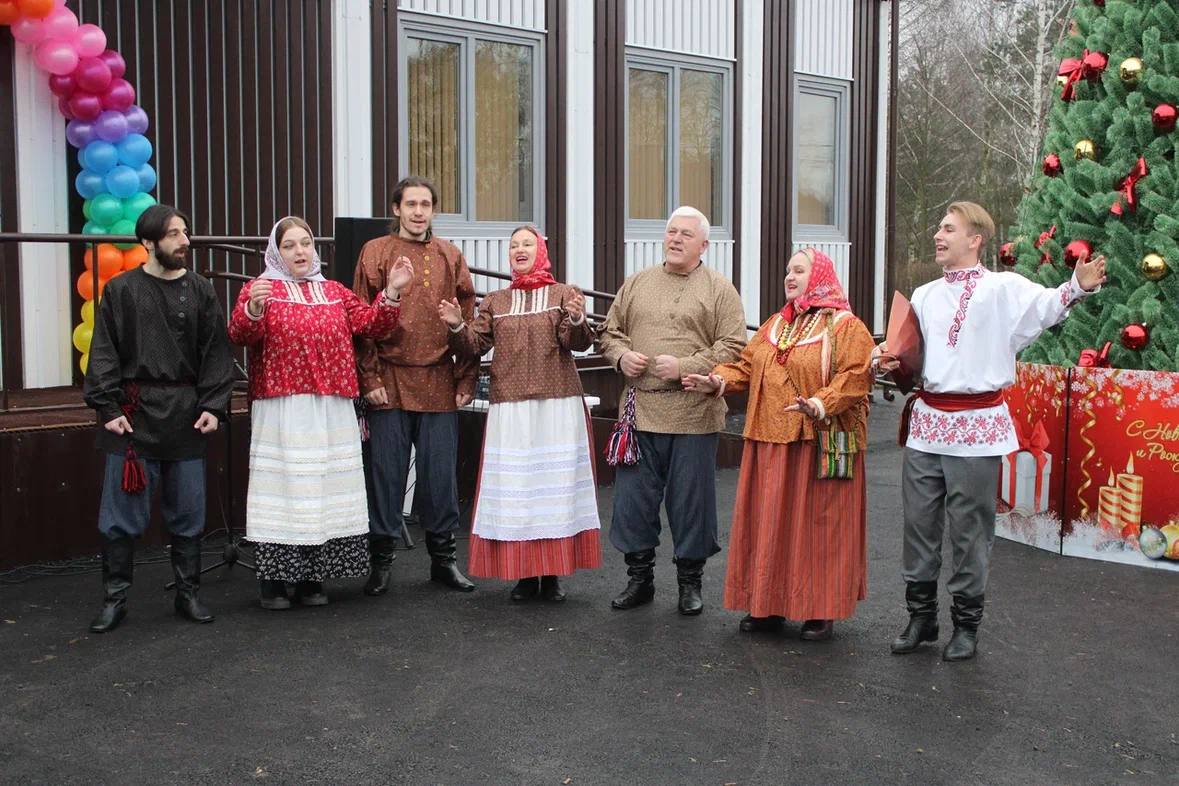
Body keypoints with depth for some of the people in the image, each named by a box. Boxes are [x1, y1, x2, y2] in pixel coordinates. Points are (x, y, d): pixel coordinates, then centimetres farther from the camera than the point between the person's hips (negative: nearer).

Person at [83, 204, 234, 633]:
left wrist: (213, 406, -3)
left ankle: (188, 593, 21)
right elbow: (103, 355, 0)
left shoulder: (200, 291, 6)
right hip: (133, 413, -2)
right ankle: (115, 598, 13)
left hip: (187, 416, 2)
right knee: (122, 514, 1)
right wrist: (109, 408, -7)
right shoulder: (121, 290, 1)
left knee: (188, 513, 9)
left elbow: (216, 353, 5)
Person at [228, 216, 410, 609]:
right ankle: (272, 579, 3)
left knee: (325, 487, 5)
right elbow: (239, 335, -12)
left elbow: (370, 323, 12)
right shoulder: (260, 289, 3)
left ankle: (311, 578, 15)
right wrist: (252, 309, -31)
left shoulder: (335, 292, 18)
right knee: (283, 487, -6)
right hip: (281, 410, -4)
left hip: (332, 411, 4)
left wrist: (391, 293, -1)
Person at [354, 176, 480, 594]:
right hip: (390, 383, -2)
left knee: (440, 472, 6)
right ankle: (381, 559, 15)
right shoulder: (375, 252, 4)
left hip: (440, 384, 2)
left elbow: (467, 321, 9)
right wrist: (370, 378, -7)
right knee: (387, 471, 4)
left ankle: (443, 556, 19)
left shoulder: (450, 257, 10)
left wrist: (466, 380, 4)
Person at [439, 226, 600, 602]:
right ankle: (525, 573, 10)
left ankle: (552, 573, 9)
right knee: (514, 485, 1)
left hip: (557, 404, -2)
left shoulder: (563, 295, 5)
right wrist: (457, 326, -11)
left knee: (555, 482, 1)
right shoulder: (495, 301, 13)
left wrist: (576, 321, -27)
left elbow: (576, 342, -7)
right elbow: (475, 345, 8)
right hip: (510, 407, 2)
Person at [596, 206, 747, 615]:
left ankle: (690, 581, 20)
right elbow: (610, 332, 18)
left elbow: (733, 347, -6)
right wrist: (621, 355, -3)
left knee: (691, 500, 5)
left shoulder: (719, 289, 1)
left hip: (693, 415, -3)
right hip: (640, 410, 4)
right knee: (634, 498, 8)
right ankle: (639, 577, 22)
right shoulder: (636, 284, 13)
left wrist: (684, 366, -17)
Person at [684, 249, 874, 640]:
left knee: (816, 524, 0)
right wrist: (719, 381, -4)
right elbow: (747, 365, 15)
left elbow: (854, 377, -15)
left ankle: (820, 609, 11)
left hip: (818, 446, -6)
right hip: (770, 444, 6)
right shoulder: (775, 325, 18)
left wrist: (821, 404, -30)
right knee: (769, 523, 8)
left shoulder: (847, 328, -4)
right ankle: (768, 605, 18)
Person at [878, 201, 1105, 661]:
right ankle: (921, 615, 23)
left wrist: (1080, 286, -37)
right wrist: (889, 360, 4)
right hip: (927, 420, 6)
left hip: (977, 426, -5)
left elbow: (1046, 306, -18)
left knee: (969, 530, 2)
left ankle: (966, 623, 17)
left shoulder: (1003, 288, -3)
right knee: (919, 523, 9)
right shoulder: (924, 296, 16)